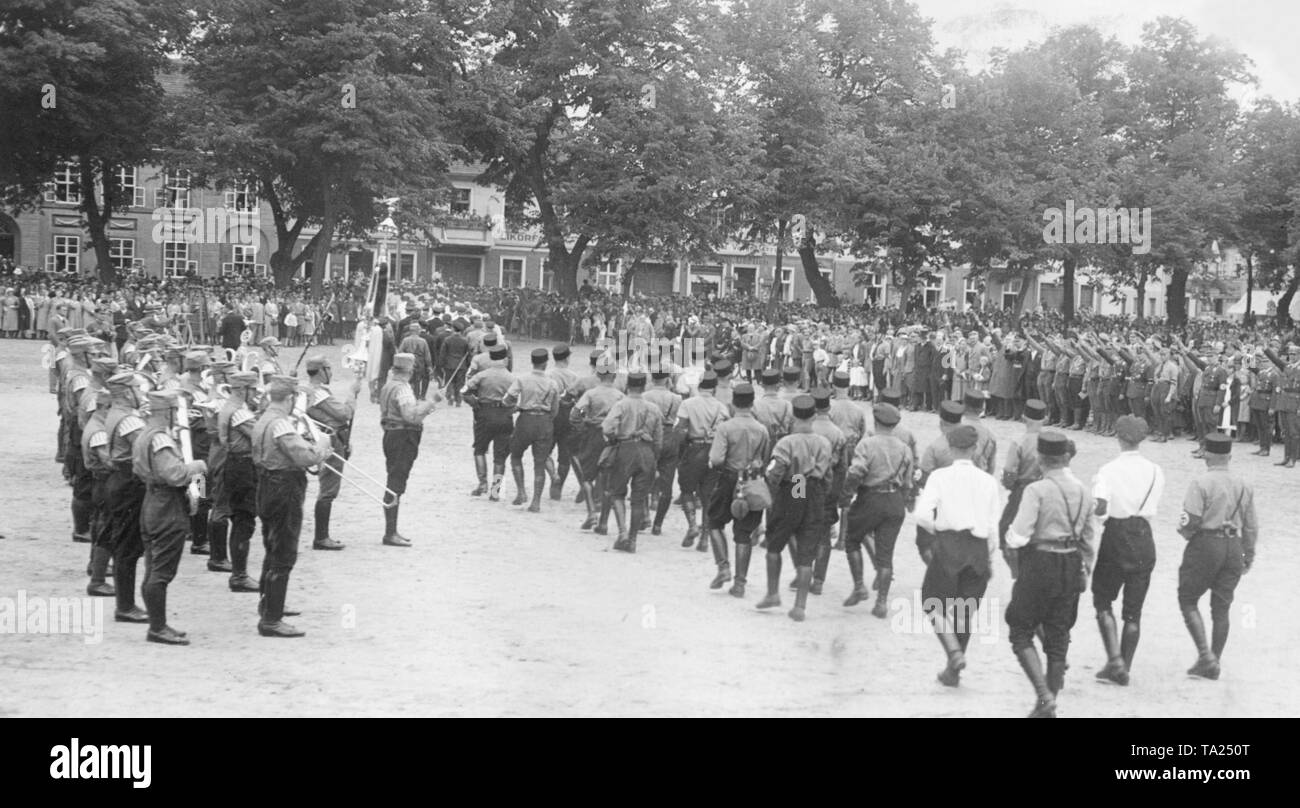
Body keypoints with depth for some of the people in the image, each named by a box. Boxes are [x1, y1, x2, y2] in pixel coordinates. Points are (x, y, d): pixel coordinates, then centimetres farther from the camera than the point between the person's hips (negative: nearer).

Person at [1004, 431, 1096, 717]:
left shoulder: (1037, 490, -14)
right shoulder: (1084, 492, 6)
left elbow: (1019, 537, -18)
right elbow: (1087, 541, 13)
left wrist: (1010, 534, 4)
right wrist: (1084, 573, 23)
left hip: (1039, 564, -6)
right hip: (1071, 567, 6)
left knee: (1021, 632, 6)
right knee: (1058, 637, 13)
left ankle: (1044, 695, -9)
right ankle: (1049, 706, 19)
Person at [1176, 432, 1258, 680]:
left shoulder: (1201, 482, -11)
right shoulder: (1244, 486, 7)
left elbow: (1190, 520, -16)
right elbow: (1251, 527, 12)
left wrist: (1185, 532, 7)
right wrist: (1249, 556, 22)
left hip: (1205, 543, -5)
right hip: (1233, 547, 5)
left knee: (1188, 599, 7)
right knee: (1221, 607, 12)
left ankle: (1205, 654, -5)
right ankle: (1214, 663, 17)